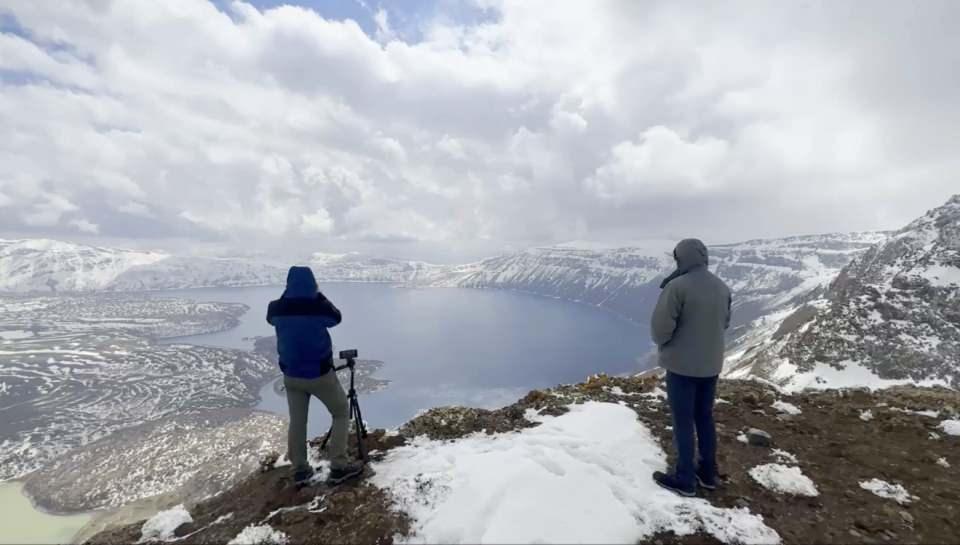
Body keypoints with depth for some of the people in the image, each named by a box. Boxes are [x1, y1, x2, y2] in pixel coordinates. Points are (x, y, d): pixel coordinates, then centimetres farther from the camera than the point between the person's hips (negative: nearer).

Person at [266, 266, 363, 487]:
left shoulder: (277, 309, -10)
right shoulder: (319, 307, -20)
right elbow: (336, 317, 2)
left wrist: (288, 296, 8)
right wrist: (319, 296, 4)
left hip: (291, 374, 4)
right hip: (320, 373, -4)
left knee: (297, 421, 19)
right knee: (341, 413, 13)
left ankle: (300, 470, 27)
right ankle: (338, 467, 12)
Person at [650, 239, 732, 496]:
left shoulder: (677, 286, -21)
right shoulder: (722, 287, 2)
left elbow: (661, 325, -20)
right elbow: (724, 323, 13)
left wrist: (661, 343, 0)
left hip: (682, 364, -7)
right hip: (711, 363, 7)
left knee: (683, 421, 5)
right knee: (705, 417, 19)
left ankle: (684, 479, 16)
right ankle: (707, 472, 32)